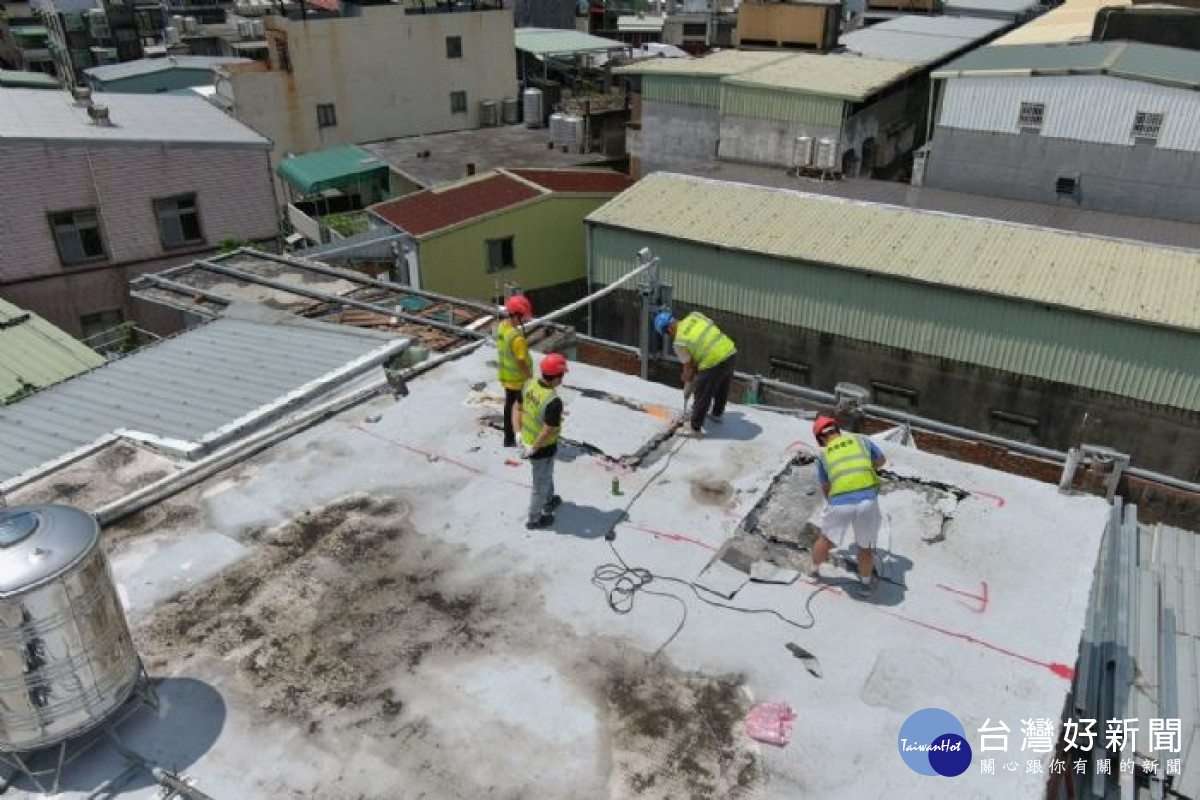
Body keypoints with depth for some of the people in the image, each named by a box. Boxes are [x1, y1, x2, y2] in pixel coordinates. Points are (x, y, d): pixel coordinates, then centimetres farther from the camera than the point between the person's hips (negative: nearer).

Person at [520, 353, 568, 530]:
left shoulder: (529, 385, -12)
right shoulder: (554, 401, -35)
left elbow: (519, 408, -1)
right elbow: (548, 431, -30)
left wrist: (520, 434, 4)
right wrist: (533, 449, -18)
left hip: (527, 439, 7)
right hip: (543, 448, -7)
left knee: (546, 474, 32)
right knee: (541, 482, 16)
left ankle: (549, 501, 55)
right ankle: (534, 519, 35)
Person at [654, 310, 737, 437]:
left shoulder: (679, 342, -6)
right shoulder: (695, 315, 6)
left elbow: (689, 367, 2)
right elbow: (712, 331, 13)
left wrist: (688, 384, 20)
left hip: (713, 364, -7)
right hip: (731, 353, 7)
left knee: (701, 396, 13)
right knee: (722, 388, 30)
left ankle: (695, 428, 27)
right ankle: (718, 414, 54)